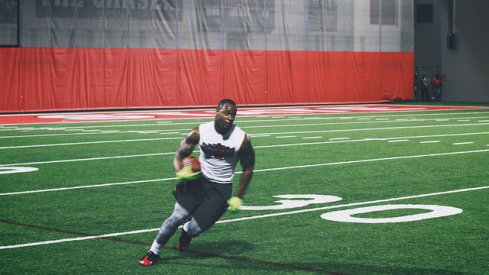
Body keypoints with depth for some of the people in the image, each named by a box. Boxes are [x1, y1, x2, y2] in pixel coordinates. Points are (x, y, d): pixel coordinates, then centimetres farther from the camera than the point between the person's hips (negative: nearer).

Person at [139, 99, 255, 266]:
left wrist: (238, 197, 0)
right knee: (177, 216, -16)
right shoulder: (200, 132, -10)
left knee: (196, 228, -10)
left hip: (221, 189, -1)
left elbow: (248, 169, 2)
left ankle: (186, 232, 30)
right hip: (199, 181, 1)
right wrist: (180, 172, -20)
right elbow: (179, 156, 1)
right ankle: (153, 252, 5)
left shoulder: (242, 139, -12)